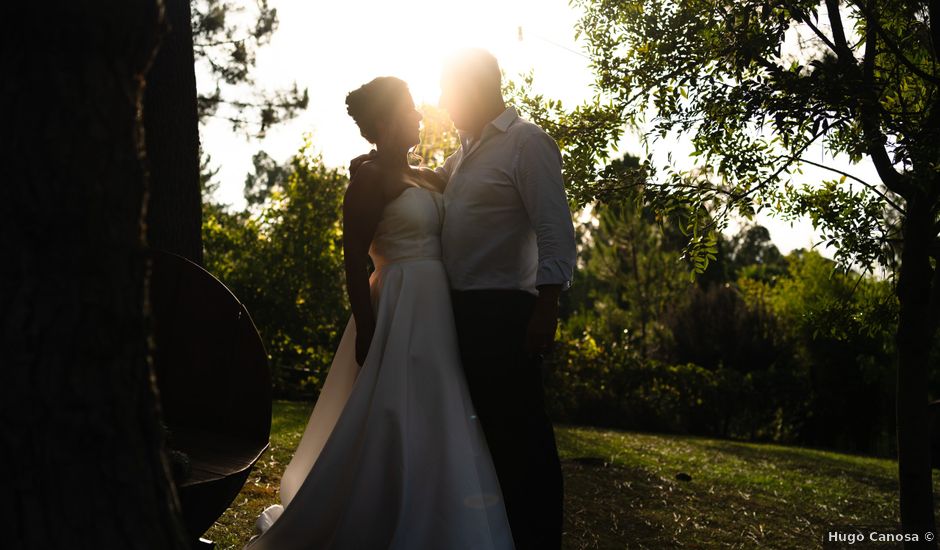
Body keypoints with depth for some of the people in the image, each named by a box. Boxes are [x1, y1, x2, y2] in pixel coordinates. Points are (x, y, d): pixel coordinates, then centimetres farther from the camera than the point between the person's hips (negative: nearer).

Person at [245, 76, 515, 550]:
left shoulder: (428, 180, 15)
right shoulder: (371, 178, -8)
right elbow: (354, 259, -12)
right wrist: (367, 332, -17)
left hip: (438, 314, 8)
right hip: (400, 311, -8)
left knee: (436, 428, 10)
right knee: (398, 426, -5)